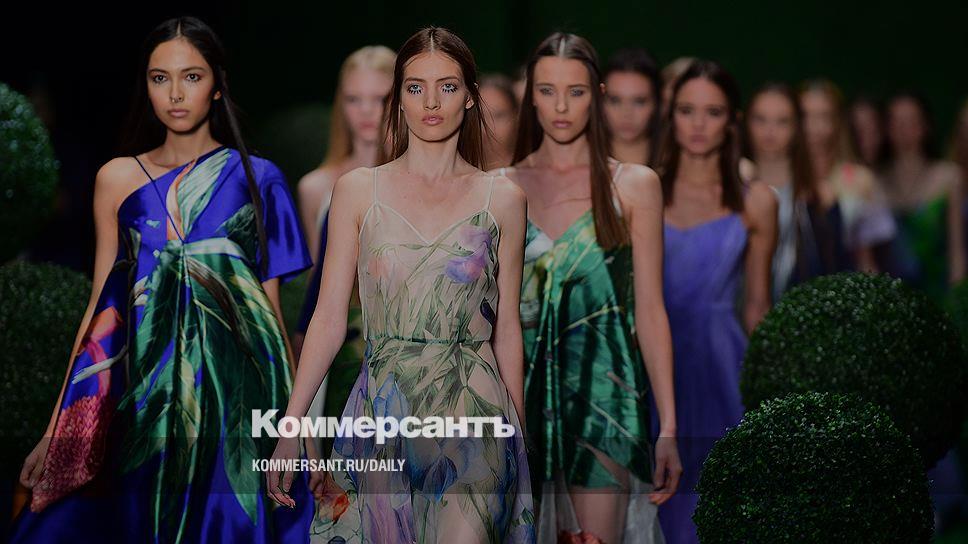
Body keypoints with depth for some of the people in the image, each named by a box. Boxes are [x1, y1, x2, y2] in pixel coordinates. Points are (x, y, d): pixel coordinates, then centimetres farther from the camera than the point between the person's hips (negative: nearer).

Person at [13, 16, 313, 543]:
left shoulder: (258, 179, 6)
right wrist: (57, 429, 3)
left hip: (238, 390, -1)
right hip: (146, 391, 1)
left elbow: (271, 305, 5)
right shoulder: (118, 179, 10)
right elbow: (102, 305, 9)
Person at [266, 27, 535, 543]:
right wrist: (289, 428, -2)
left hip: (473, 410, -1)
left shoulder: (501, 199, 4)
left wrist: (519, 435, 11)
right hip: (382, 412, 1)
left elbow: (506, 328, 8)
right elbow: (329, 318, 3)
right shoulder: (357, 190, 3)